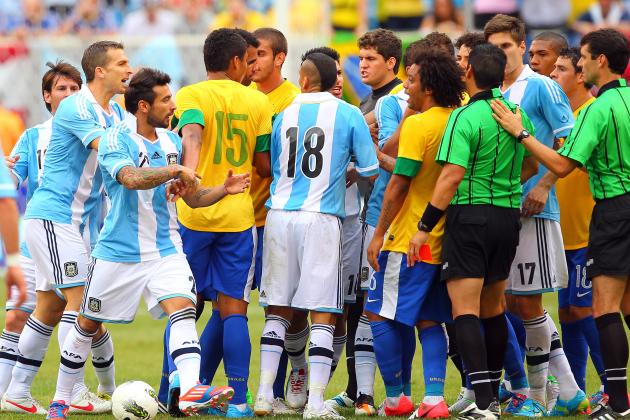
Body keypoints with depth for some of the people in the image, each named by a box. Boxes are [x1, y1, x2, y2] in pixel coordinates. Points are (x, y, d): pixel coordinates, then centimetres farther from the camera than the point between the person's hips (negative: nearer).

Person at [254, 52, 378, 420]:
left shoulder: (284, 116, 9)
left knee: (278, 310, 12)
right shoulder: (349, 115, 0)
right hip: (321, 218, -3)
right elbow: (370, 171, 2)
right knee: (322, 314, -1)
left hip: (280, 213, 3)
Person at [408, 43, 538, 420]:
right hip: (509, 216, 7)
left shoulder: (466, 117, -15)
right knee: (493, 308, 18)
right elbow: (531, 166, 22)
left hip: (470, 216, -7)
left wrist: (425, 227, -16)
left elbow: (452, 176, -20)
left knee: (465, 310, -8)